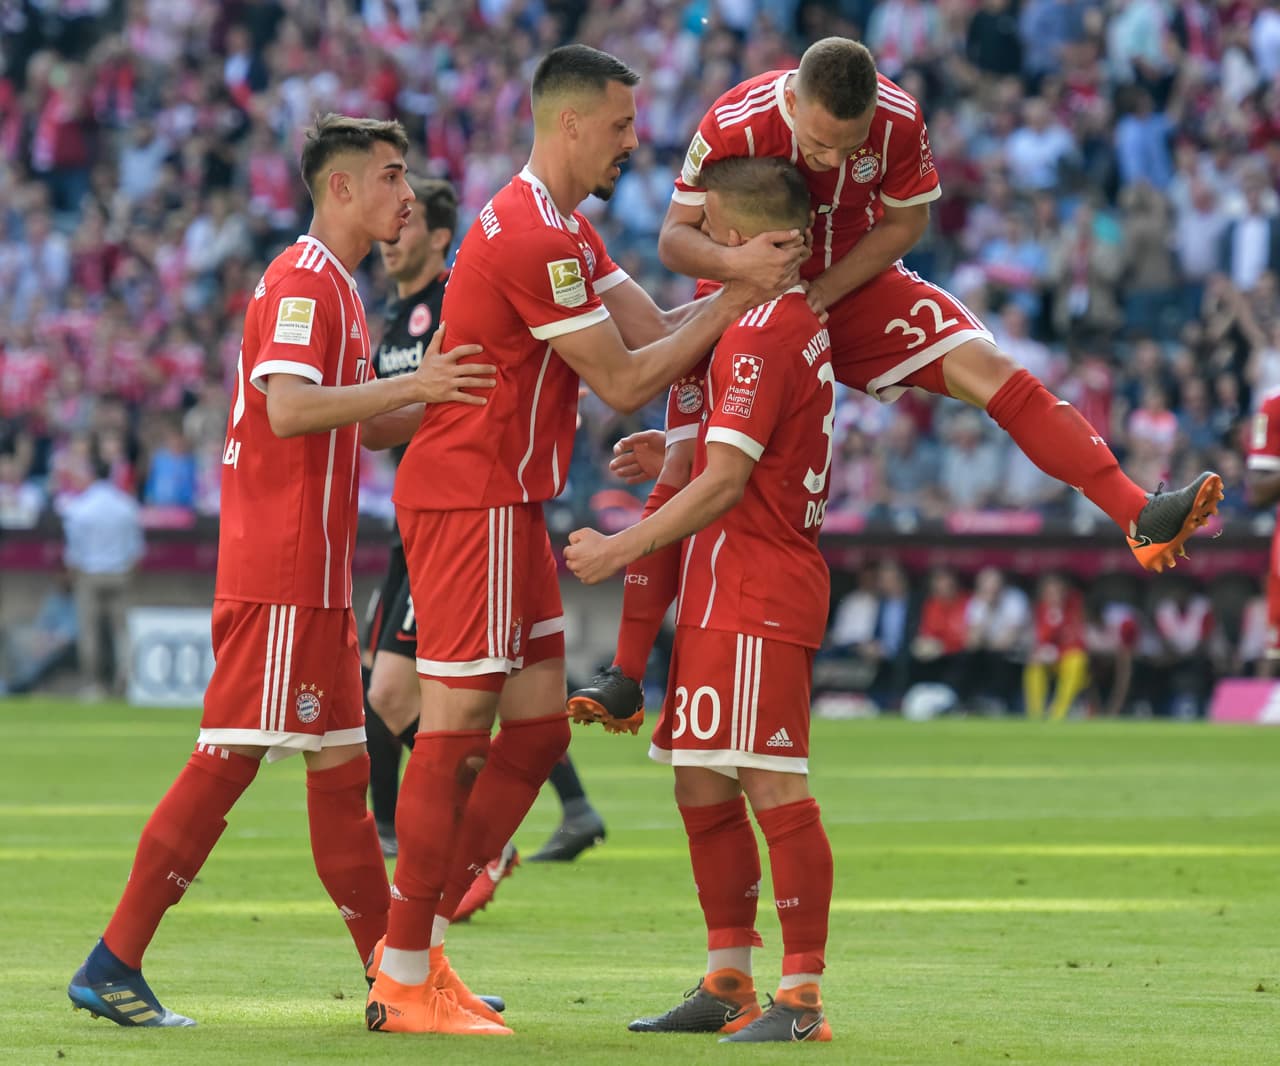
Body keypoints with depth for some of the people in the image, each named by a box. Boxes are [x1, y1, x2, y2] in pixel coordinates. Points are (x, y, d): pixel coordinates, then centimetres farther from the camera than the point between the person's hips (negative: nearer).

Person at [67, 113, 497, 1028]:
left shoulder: (337, 289, 20)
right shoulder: (302, 281, -11)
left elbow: (369, 427, 28)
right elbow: (288, 408, -25)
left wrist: (443, 394, 14)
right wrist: (410, 385, -26)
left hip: (316, 578, 10)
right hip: (277, 571, -10)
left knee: (340, 764, 10)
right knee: (233, 755, -10)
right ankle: (114, 964, -8)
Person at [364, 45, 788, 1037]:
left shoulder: (566, 230, 17)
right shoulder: (534, 238, -18)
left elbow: (655, 329, 9)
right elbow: (625, 380, -16)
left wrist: (738, 286, -5)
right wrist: (735, 304, -11)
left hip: (504, 501, 10)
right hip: (469, 499, -10)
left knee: (537, 729, 10)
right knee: (458, 732, -8)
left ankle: (415, 947, 15)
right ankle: (405, 984, -5)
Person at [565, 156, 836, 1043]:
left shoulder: (763, 333, -15)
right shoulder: (797, 323, 16)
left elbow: (724, 482, -18)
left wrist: (621, 550, -13)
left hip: (756, 596, -11)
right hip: (723, 597, 11)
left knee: (773, 788, -10)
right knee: (703, 786, 12)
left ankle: (803, 997, -9)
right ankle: (729, 985, 18)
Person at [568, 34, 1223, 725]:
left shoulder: (898, 122, -22)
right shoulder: (733, 126, -28)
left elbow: (905, 223, -5)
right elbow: (673, 239, -22)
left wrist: (824, 292, -18)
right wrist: (736, 261, -44)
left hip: (858, 286, 2)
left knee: (990, 370, -17)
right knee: (685, 467, -11)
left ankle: (1139, 517, -21)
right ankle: (625, 675, -5)